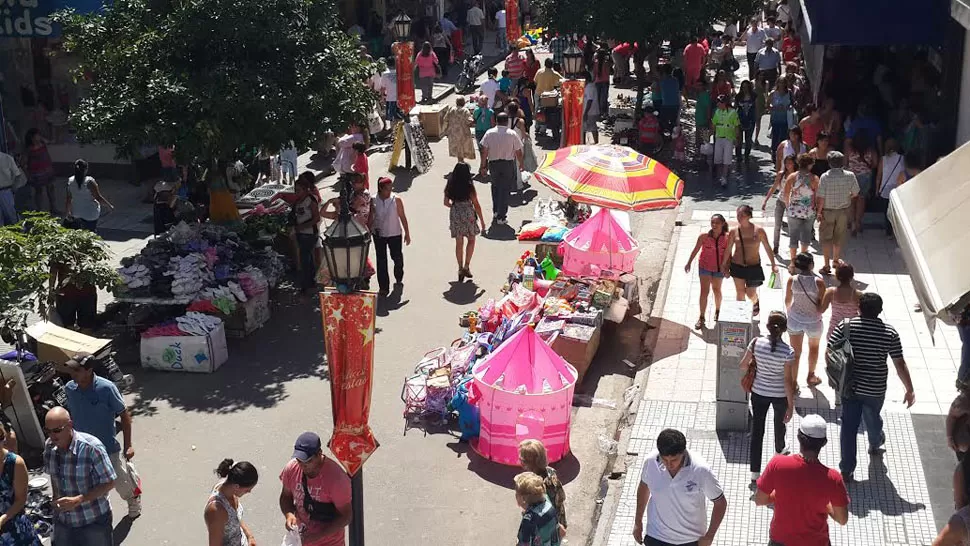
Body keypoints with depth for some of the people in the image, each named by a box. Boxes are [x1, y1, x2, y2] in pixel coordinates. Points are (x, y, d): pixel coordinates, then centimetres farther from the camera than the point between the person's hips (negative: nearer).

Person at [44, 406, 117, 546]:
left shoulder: (92, 447, -25)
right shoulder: (49, 446, -7)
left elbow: (109, 483, -19)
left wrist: (77, 500, -26)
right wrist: (56, 500, 0)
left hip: (94, 521, -5)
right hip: (63, 521, 5)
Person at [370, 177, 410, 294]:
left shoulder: (396, 199, -11)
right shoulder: (373, 201, -8)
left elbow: (402, 217, -5)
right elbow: (371, 218, 1)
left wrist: (407, 233, -2)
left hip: (395, 234, -1)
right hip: (379, 234, 1)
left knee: (397, 258, 12)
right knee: (381, 260, 4)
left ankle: (399, 279, 38)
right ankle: (383, 286, 13)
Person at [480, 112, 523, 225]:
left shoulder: (489, 133, -6)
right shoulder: (512, 134, -10)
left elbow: (484, 151, -6)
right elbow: (518, 152, -4)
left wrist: (483, 166, 3)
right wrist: (521, 164, 12)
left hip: (493, 163, 2)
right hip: (508, 164, -2)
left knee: (495, 187, 23)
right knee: (505, 189, 5)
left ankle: (495, 212, 26)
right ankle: (501, 217, 5)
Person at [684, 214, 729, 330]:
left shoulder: (727, 238, -15)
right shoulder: (704, 237, -18)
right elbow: (696, 250, -4)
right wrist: (689, 263, 3)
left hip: (719, 267, 1)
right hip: (705, 266, -1)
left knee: (717, 290, 19)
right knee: (704, 291, -5)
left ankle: (717, 311, 44)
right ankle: (701, 318, 1)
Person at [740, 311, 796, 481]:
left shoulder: (756, 342, -18)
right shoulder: (788, 351, -25)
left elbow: (744, 365, -6)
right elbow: (788, 380, -20)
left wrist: (747, 376, 17)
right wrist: (791, 405, -11)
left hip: (759, 392, 1)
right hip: (780, 395, -1)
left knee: (757, 429, 11)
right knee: (780, 424, 28)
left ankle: (755, 471, 14)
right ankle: (780, 449, 58)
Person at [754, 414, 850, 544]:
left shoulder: (777, 464, -24)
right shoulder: (832, 478, -25)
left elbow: (759, 500, -10)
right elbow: (842, 519, -12)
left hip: (780, 540, 1)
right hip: (815, 542, -1)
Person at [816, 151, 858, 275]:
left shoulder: (825, 177, -18)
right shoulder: (850, 176, -10)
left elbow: (821, 197, -17)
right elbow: (855, 193, 0)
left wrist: (819, 211, -5)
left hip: (827, 211, -3)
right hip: (843, 211, 3)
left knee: (826, 238, 6)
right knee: (839, 237, 19)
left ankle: (827, 266, 3)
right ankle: (835, 260, 37)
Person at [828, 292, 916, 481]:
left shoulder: (845, 326, -12)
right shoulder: (890, 333, -13)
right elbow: (900, 365, -10)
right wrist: (909, 390, 1)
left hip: (849, 387, 0)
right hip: (875, 389, 1)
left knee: (849, 426, 9)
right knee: (872, 418, 27)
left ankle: (846, 470, 11)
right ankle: (875, 445, 57)